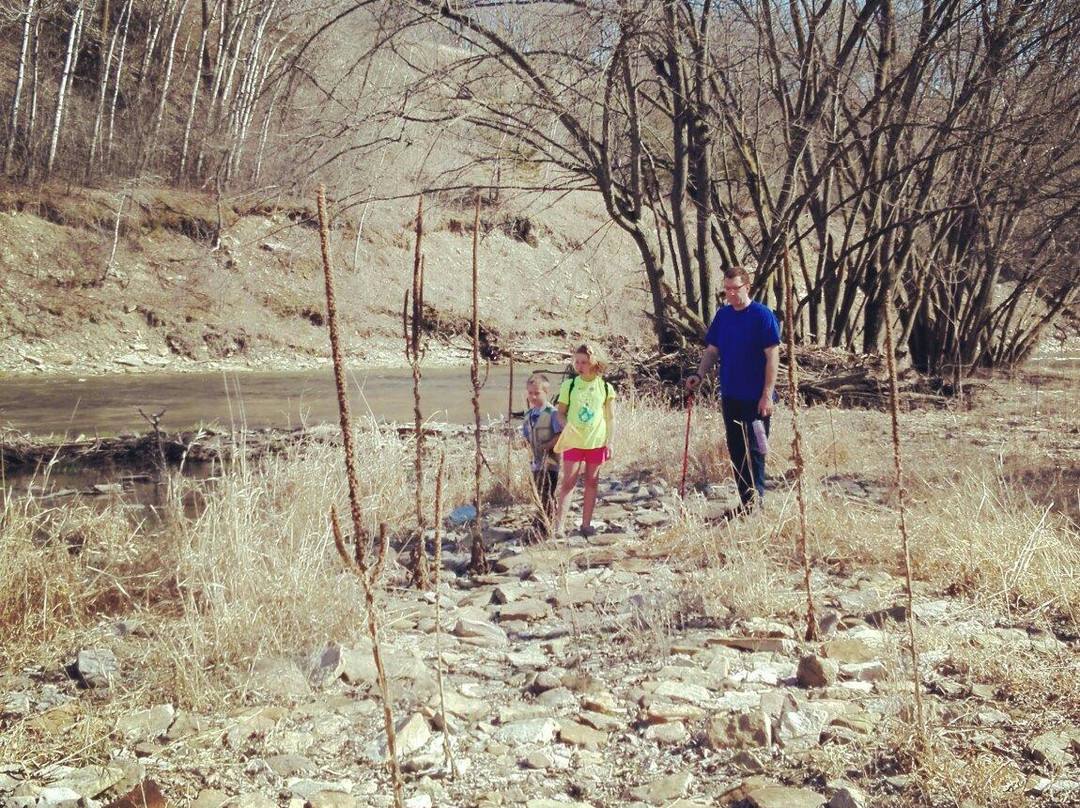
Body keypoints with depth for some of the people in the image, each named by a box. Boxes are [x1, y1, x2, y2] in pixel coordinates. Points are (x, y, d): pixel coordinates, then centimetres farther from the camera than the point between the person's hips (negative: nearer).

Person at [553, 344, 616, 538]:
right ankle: (560, 524, -3)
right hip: (573, 441, -1)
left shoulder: (605, 388, 1)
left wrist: (610, 441, 1)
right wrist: (566, 426, -16)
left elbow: (610, 417, 6)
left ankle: (586, 524, 18)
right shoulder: (569, 385, -1)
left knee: (591, 482, 8)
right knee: (568, 481, -4)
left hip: (597, 442, 1)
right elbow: (561, 412, 4)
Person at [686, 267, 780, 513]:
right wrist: (699, 375, -3)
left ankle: (755, 500, 2)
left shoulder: (762, 315, -10)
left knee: (754, 450, -4)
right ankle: (746, 501, 20)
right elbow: (712, 350, 14)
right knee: (736, 450, 11)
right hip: (730, 395, 6)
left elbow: (773, 356, -12)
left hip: (755, 398, -6)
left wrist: (767, 394, -16)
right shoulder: (722, 315, 8)